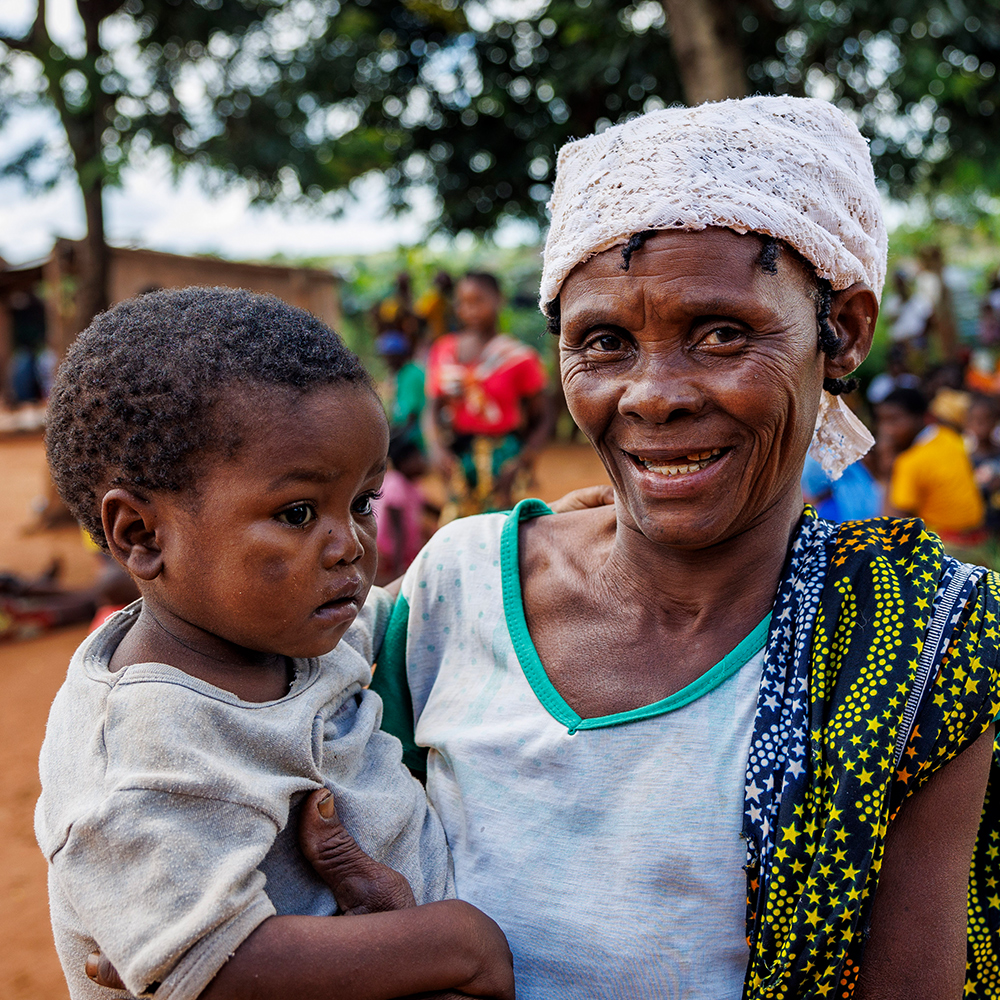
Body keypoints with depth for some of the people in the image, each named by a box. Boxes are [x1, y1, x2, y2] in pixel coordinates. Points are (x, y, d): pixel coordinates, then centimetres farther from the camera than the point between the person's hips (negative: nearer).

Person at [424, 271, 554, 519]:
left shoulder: (518, 357, -5)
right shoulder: (442, 351, 6)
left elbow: (543, 418, -1)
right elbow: (433, 410, 9)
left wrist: (520, 464, -12)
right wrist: (436, 448, -9)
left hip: (503, 454, -3)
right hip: (457, 454, 4)